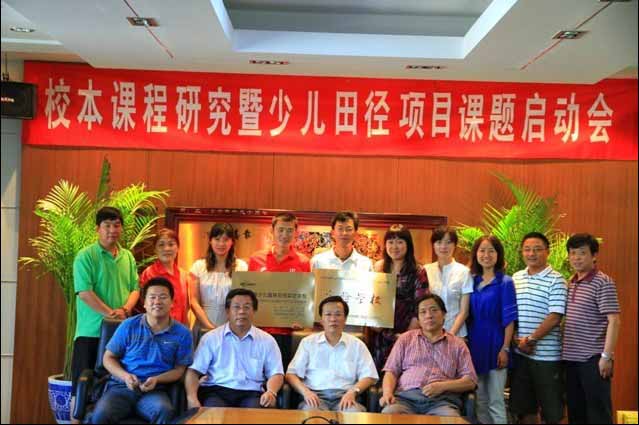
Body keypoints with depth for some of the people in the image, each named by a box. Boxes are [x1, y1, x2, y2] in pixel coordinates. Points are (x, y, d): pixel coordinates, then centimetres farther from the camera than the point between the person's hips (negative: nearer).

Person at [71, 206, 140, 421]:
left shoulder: (128, 257, 11)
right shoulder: (86, 256, -6)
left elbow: (135, 288, 9)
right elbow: (84, 292, -14)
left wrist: (125, 309, -10)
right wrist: (110, 313, -17)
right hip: (92, 330, -5)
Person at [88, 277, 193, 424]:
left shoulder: (182, 333, 5)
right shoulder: (128, 326, 7)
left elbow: (179, 369, 8)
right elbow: (109, 358, 12)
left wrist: (156, 380, -11)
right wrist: (125, 376, -8)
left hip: (155, 390, 0)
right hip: (121, 386, 0)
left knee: (165, 412, -36)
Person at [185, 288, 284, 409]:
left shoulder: (266, 340, 13)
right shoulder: (211, 338, 11)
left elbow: (276, 373, 9)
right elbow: (194, 371, 6)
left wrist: (271, 392, -14)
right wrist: (191, 397, -13)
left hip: (251, 393, 1)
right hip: (216, 391, 0)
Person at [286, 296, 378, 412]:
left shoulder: (357, 344, 15)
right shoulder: (308, 342, 14)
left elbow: (369, 376, 9)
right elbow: (291, 374, 9)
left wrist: (353, 392, -12)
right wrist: (305, 392, -12)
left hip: (344, 396, 1)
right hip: (316, 395, -1)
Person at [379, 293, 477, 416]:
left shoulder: (457, 344, 17)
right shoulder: (405, 339, 20)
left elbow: (470, 381, 10)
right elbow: (391, 371, 13)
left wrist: (442, 386, -8)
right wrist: (387, 393, -9)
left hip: (442, 400, -1)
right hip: (406, 396, 1)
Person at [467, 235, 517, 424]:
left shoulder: (505, 282, -7)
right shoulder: (472, 281, 7)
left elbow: (509, 319, -9)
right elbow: (468, 315, 11)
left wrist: (505, 348, -14)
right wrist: (466, 344, 7)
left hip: (495, 345, -5)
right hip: (474, 345, 5)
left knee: (495, 402, 0)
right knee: (480, 401, 13)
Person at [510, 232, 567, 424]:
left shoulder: (556, 280, -6)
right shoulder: (515, 278, 10)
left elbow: (555, 317, -13)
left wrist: (531, 339, -14)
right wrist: (516, 338, -2)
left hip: (547, 355, -5)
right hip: (519, 353, 5)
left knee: (551, 409, 3)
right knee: (524, 406, 14)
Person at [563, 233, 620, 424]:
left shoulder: (603, 283, -10)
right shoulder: (570, 283, 11)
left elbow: (614, 321, -14)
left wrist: (607, 356, -18)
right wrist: (563, 350, 12)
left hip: (593, 358, -7)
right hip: (571, 358, 7)